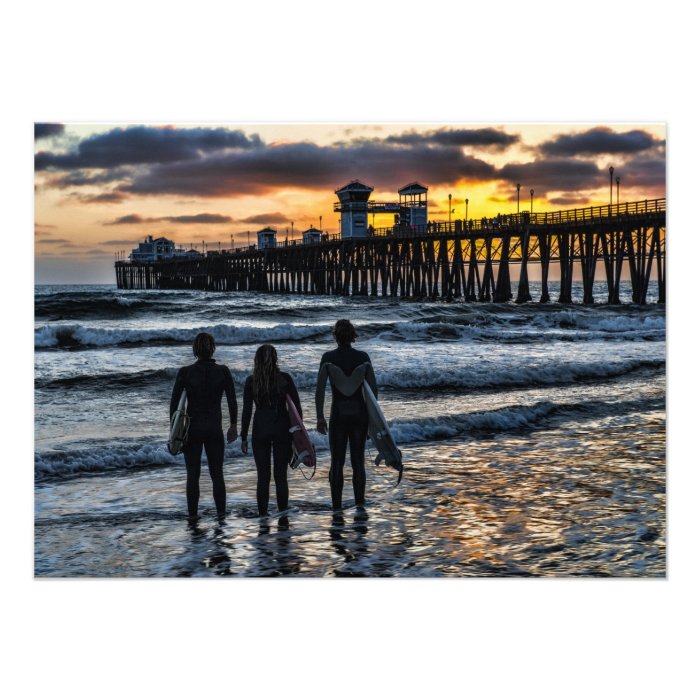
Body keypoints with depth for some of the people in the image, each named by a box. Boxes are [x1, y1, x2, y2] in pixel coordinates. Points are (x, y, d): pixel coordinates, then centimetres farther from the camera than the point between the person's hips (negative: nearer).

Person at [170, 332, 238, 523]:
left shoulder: (185, 372, -9)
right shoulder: (223, 371, -7)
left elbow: (174, 402, -6)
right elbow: (232, 401, -4)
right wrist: (233, 426, 7)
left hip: (192, 428, 0)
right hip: (214, 429, 1)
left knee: (193, 473, 10)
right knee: (217, 473, 13)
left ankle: (192, 513, 14)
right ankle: (221, 512, 17)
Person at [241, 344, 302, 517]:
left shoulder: (251, 381, -2)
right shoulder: (285, 378, -2)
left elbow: (246, 411, -3)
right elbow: (297, 407, -1)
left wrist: (243, 437, 2)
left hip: (260, 431, 0)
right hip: (282, 430, 0)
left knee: (263, 476, 6)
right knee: (280, 475, 5)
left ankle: (263, 515, 6)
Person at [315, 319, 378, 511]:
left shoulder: (328, 357, -8)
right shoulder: (363, 357, -4)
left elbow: (320, 389, -10)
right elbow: (373, 388, -2)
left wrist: (319, 417, -4)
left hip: (338, 415, -1)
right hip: (359, 414, 1)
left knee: (337, 463, 8)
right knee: (358, 461, 9)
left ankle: (337, 506, 7)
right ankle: (359, 502, 1)